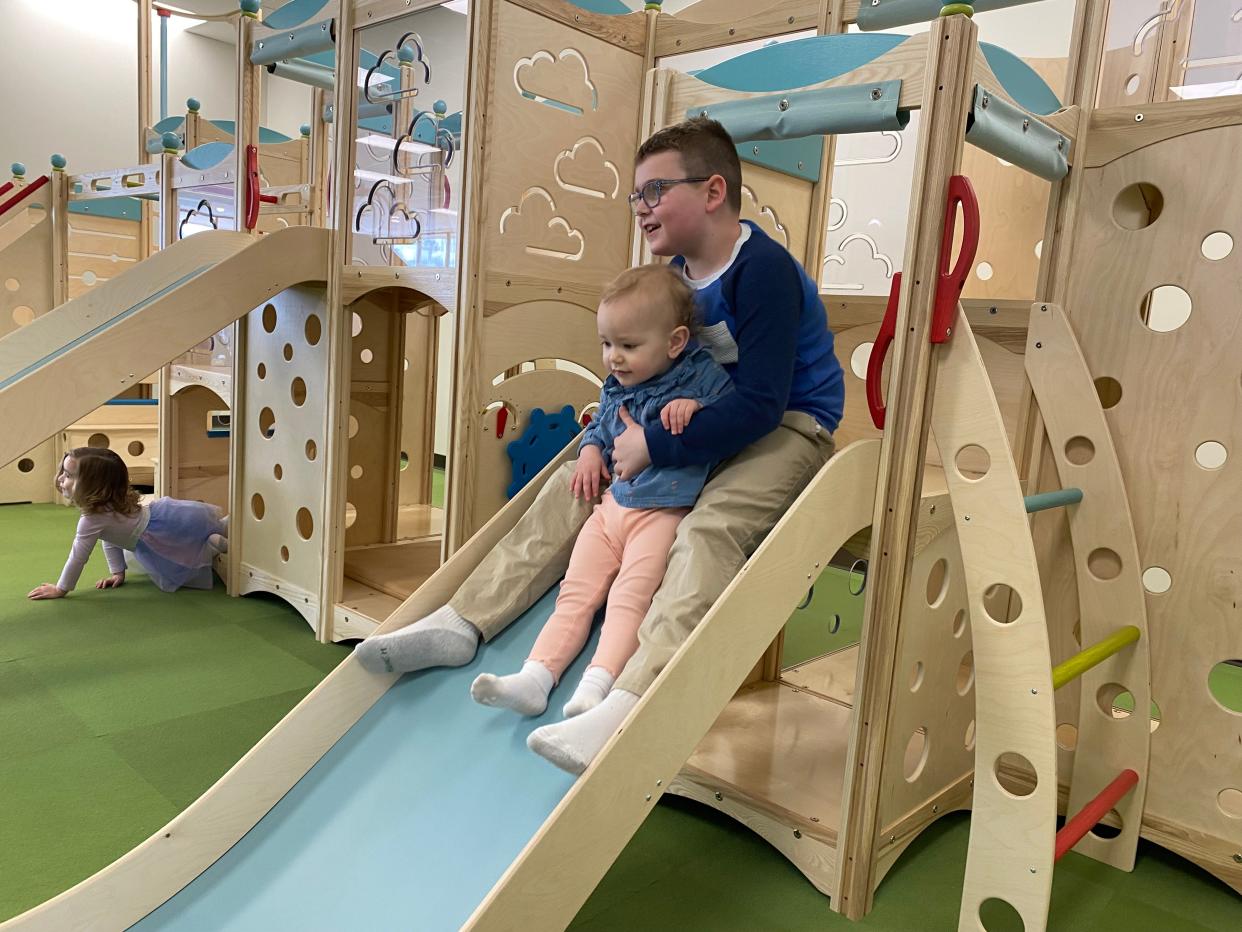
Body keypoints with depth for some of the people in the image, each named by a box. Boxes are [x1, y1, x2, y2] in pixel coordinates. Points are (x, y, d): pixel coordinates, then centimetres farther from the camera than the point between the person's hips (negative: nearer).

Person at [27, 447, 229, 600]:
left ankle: (215, 545, -6)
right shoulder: (109, 502, 4)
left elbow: (78, 556, -18)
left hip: (168, 530, -9)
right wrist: (118, 572, 14)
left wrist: (60, 589, -7)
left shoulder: (92, 519, -23)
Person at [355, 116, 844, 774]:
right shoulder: (678, 272, 5)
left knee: (709, 528, -37)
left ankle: (627, 708, -47)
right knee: (574, 481, -1)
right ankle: (461, 621, -3)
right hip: (713, 423, 8)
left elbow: (760, 404, -28)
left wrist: (655, 447, -26)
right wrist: (614, 431, -4)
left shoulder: (763, 270, -21)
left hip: (789, 429, -8)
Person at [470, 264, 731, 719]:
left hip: (663, 513, -6)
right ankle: (535, 678, -9)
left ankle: (597, 685, -27)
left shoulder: (702, 376, -4)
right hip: (611, 505, 6)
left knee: (629, 598, -20)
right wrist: (589, 449, 8)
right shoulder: (615, 387, 13)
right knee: (575, 594, -3)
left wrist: (695, 406, -20)